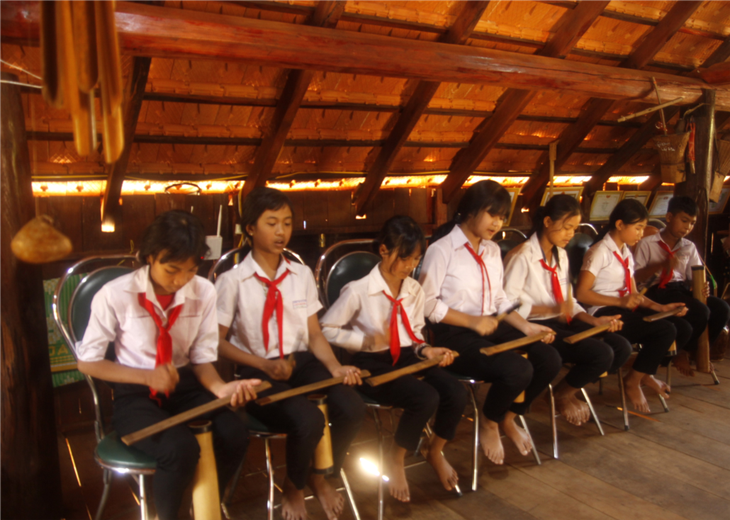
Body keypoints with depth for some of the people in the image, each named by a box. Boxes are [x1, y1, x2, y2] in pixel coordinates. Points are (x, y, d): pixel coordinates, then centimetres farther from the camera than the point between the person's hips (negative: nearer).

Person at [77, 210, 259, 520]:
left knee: (235, 436, -23)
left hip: (184, 384, 3)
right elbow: (87, 361, -6)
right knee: (181, 449, -30)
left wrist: (220, 388, -22)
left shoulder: (204, 292, -9)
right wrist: (148, 377, -19)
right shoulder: (115, 295, -16)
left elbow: (202, 358, 0)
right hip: (135, 392, -3)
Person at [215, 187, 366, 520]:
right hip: (259, 372, -4)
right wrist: (265, 366, -15)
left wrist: (336, 367, -9)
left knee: (352, 408, -23)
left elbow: (314, 334, 9)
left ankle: (322, 477, 11)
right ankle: (293, 487, 7)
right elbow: (219, 342, -3)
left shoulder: (302, 275, 9)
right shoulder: (232, 281, -5)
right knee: (309, 420, -31)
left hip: (303, 362, 4)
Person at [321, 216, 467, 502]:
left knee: (456, 393, -18)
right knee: (426, 398, -29)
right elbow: (326, 329, -7)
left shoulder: (414, 289, 6)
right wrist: (367, 341, -17)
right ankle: (397, 461, 1)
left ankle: (436, 452, 15)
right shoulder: (358, 291, -12)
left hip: (407, 358, 6)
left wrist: (426, 350, -6)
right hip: (373, 364, -6)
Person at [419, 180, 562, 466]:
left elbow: (500, 300, 16)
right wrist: (472, 321, -17)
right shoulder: (441, 250, -10)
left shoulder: (492, 250, 15)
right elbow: (427, 303, -13)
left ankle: (509, 417, 14)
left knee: (549, 360, -13)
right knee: (518, 370, -28)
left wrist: (526, 326, 0)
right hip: (456, 335, -7)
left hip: (492, 326, 8)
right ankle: (488, 423, 6)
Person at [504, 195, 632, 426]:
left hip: (560, 322, 9)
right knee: (601, 354, -23)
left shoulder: (561, 255, 15)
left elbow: (567, 302, 16)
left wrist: (594, 320, 0)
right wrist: (551, 310, -25)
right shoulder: (523, 256, -13)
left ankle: (570, 390, 11)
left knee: (621, 347, -9)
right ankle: (561, 396, 5)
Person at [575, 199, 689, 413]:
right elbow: (581, 293, -17)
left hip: (624, 310, 9)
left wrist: (660, 307, 2)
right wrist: (620, 301, -22)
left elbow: (633, 294, 17)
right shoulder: (600, 252, -9)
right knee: (665, 330, -23)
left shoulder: (626, 254, 17)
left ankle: (645, 374, 14)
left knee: (682, 328, -7)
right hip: (605, 314, -8)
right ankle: (632, 382, -3)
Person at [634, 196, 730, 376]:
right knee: (701, 312, -28)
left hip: (682, 289, 6)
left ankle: (694, 352, 2)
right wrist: (662, 265, -20)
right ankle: (681, 353, -1)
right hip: (658, 291, -6)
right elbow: (635, 277, -7)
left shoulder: (689, 247, 18)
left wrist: (701, 287, -12)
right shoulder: (647, 244, 0)